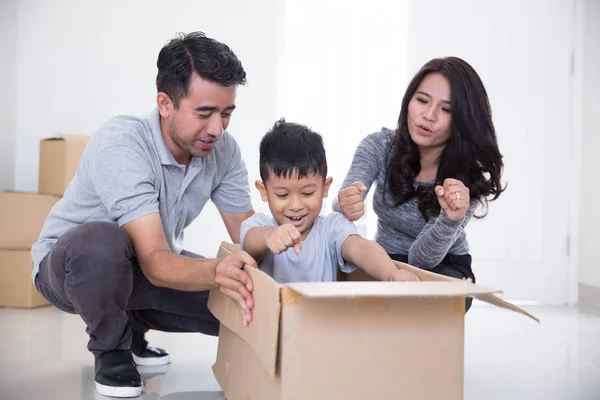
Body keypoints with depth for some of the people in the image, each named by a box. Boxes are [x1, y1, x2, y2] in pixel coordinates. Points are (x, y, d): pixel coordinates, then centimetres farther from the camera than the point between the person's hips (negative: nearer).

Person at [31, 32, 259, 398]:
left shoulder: (223, 149, -14)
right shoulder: (120, 144, -32)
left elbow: (246, 234, -10)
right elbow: (154, 262, -39)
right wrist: (214, 271, -60)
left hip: (152, 263, 6)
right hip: (70, 262, -5)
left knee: (254, 303, -10)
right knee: (102, 242, -41)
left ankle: (132, 326, 13)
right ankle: (110, 347, -8)